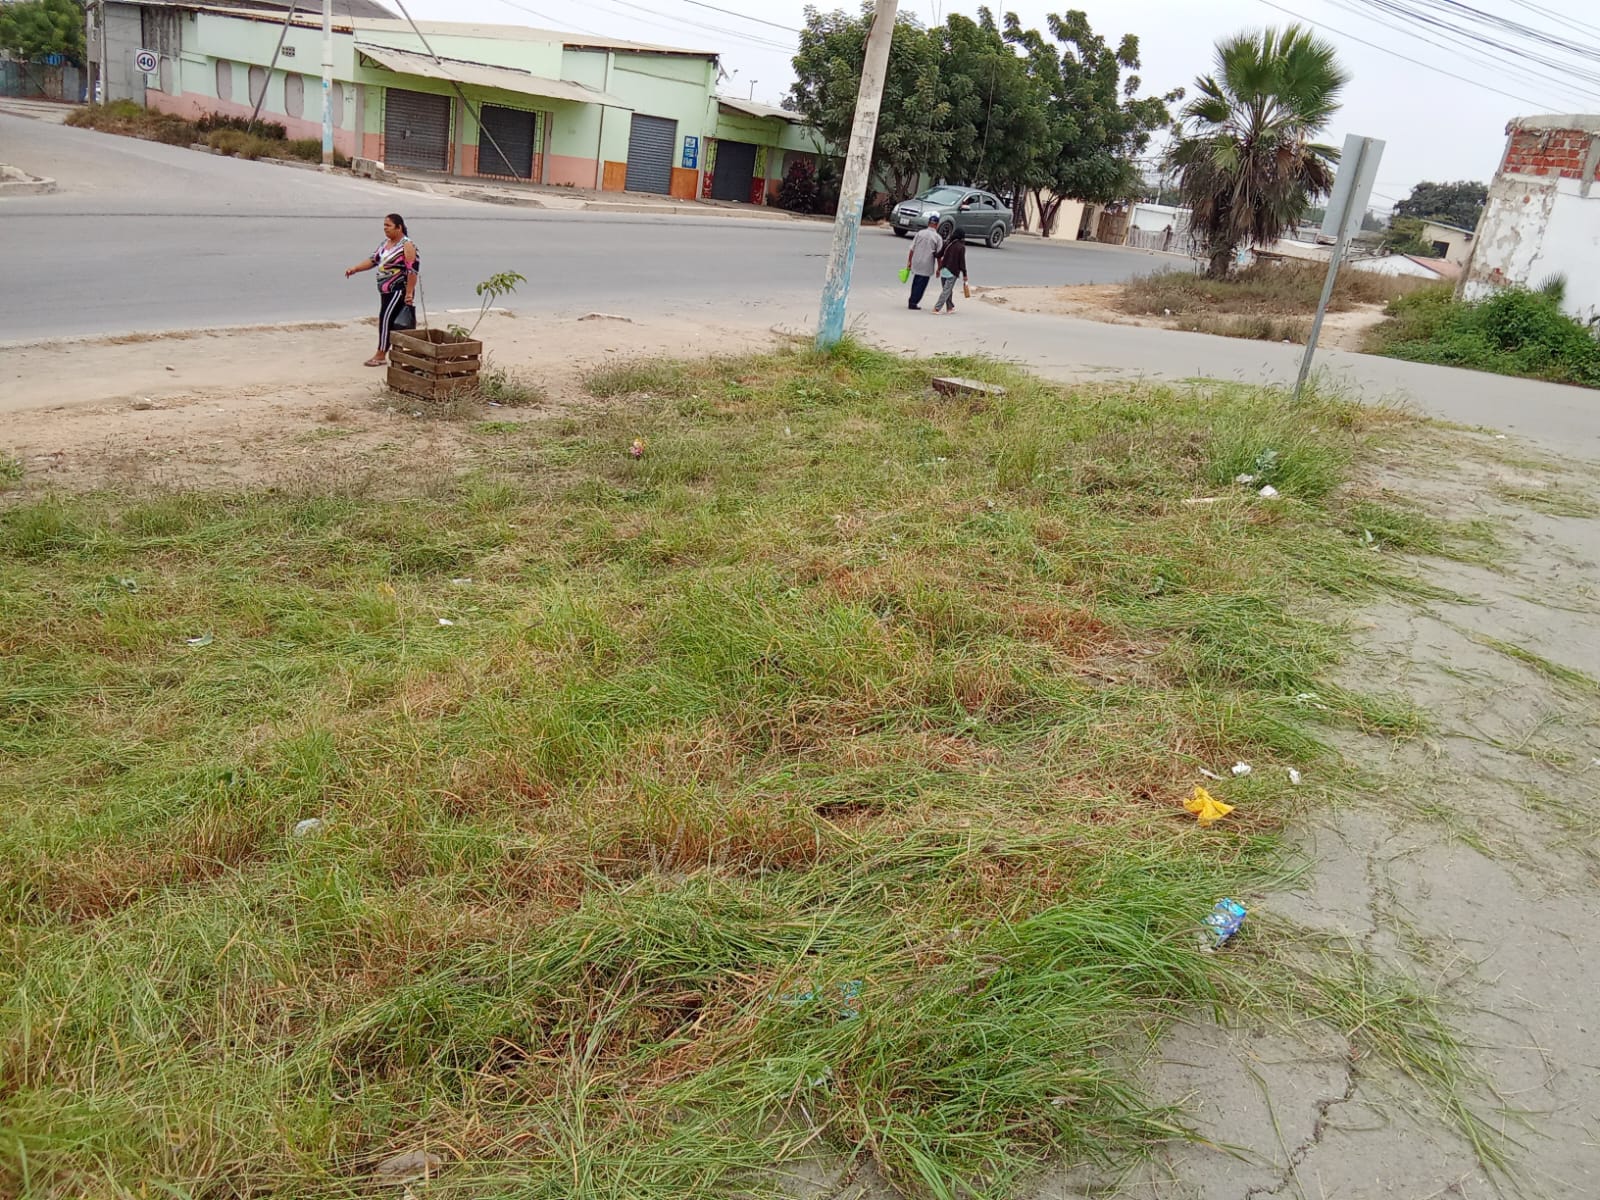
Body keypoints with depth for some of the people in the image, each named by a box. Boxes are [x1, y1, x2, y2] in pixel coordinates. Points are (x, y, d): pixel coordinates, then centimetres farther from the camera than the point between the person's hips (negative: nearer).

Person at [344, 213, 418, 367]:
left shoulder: (407, 246, -15)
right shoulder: (386, 243, 12)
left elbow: (413, 270, -19)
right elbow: (373, 260, 15)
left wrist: (409, 293, -22)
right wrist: (355, 269, 2)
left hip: (398, 291, -8)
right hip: (386, 290, 8)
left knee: (386, 319, -10)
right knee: (393, 321, 11)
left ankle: (381, 355, -5)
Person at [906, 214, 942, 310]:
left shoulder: (920, 233, 1)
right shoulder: (938, 238, -7)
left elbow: (912, 249, 1)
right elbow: (938, 255, -7)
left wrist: (909, 261, 10)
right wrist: (939, 268, 1)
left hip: (916, 263, 4)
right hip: (927, 266, -4)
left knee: (915, 283, 18)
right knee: (921, 285, 6)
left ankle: (912, 302, 23)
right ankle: (913, 303, 6)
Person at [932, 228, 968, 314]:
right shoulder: (961, 247, -9)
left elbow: (939, 255, 7)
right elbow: (962, 262, -10)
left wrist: (939, 268, 19)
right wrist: (964, 274, -3)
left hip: (943, 270, 6)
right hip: (953, 272, -6)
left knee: (947, 290, 17)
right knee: (947, 291, -4)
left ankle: (950, 307, 26)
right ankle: (937, 308, -12)